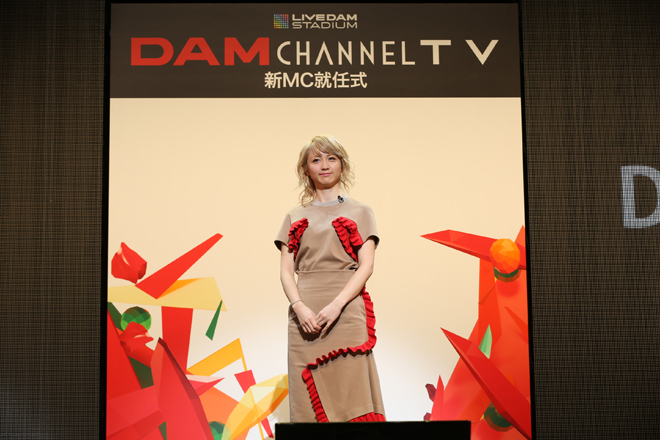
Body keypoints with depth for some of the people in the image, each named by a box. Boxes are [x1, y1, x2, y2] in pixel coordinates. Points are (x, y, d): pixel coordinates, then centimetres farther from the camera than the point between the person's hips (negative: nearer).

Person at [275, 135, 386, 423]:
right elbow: (286, 271, 8)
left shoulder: (359, 212, 12)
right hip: (305, 317, 2)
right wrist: (299, 307, -11)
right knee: (309, 401, -1)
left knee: (352, 392, -7)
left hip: (347, 311, -2)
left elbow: (366, 266, 0)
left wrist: (336, 305, -14)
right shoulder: (295, 217, 17)